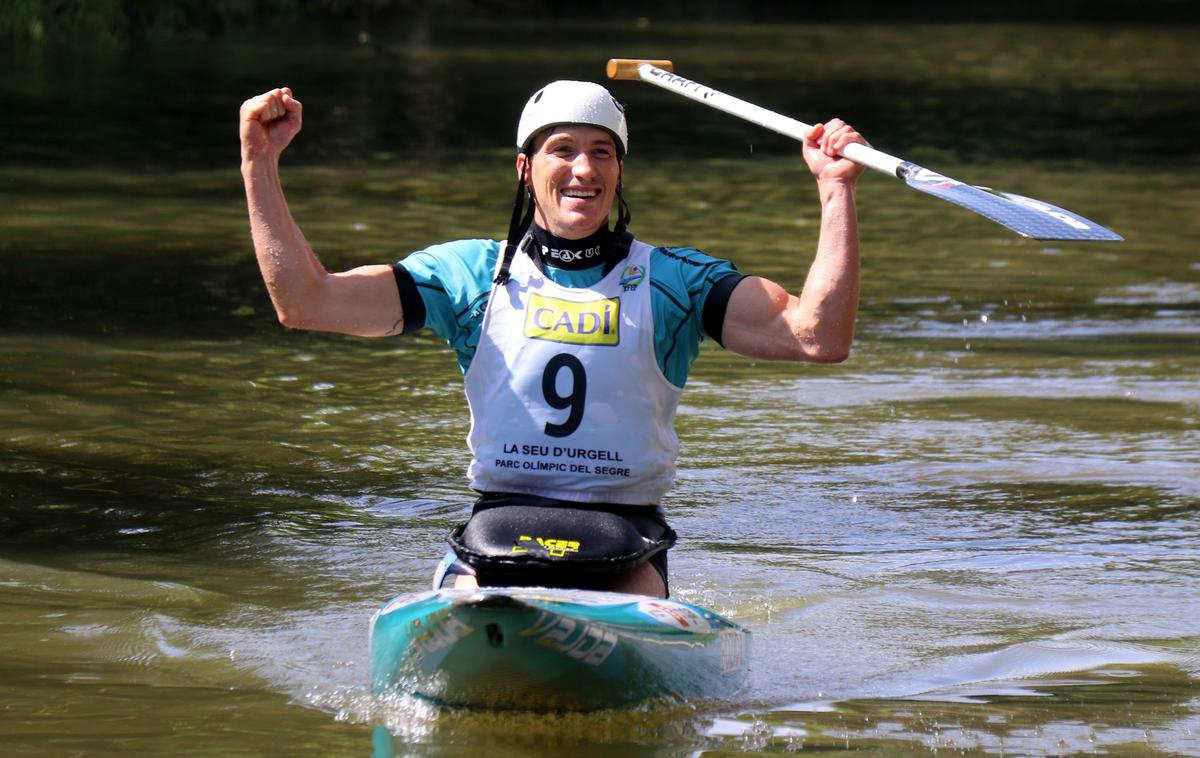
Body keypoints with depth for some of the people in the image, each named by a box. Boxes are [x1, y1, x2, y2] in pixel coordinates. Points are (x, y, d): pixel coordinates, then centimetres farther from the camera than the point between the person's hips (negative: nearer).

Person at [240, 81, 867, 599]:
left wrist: (836, 192, -16)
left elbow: (819, 337, -7)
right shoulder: (472, 274, 7)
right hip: (498, 530, 1)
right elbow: (306, 302, 1)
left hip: (625, 545, 0)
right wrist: (260, 163, -7)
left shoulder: (671, 281, 5)